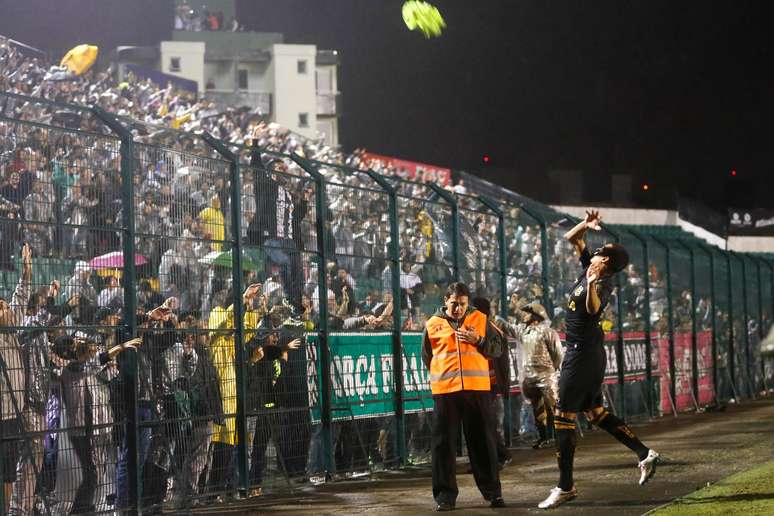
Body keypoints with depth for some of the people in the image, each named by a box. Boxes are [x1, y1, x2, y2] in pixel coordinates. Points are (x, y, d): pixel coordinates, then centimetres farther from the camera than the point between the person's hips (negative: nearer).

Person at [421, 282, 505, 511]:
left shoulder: (480, 319, 7)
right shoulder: (433, 324, 7)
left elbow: (496, 349, 6)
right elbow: (427, 357, 18)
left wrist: (478, 340, -10)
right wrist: (443, 373, 12)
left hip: (477, 389, 0)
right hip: (445, 390, 0)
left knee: (483, 442, 5)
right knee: (444, 443, 1)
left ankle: (492, 491, 13)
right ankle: (445, 494, 6)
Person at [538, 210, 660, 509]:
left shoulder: (602, 284, -20)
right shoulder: (588, 267, 5)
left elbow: (593, 308, -43)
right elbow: (572, 238, 16)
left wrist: (592, 282, -57)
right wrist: (587, 224, -1)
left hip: (582, 354, -10)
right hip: (589, 352, 10)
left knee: (563, 416, -7)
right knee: (594, 412, 17)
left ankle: (565, 486, -5)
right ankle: (644, 454, 15)